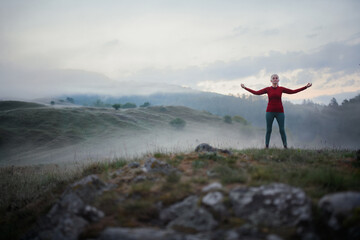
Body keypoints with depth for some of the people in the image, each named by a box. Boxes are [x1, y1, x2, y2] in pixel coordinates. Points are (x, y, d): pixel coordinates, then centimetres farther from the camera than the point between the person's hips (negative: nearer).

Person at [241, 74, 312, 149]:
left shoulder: (281, 89, 4)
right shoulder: (268, 89, 3)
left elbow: (293, 91, 3)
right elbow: (256, 92, 1)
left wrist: (305, 87, 1)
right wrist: (245, 88, -3)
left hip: (280, 112, 0)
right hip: (270, 111, 0)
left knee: (282, 130, -2)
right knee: (268, 130, 2)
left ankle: (285, 146, 2)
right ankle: (266, 146, 7)